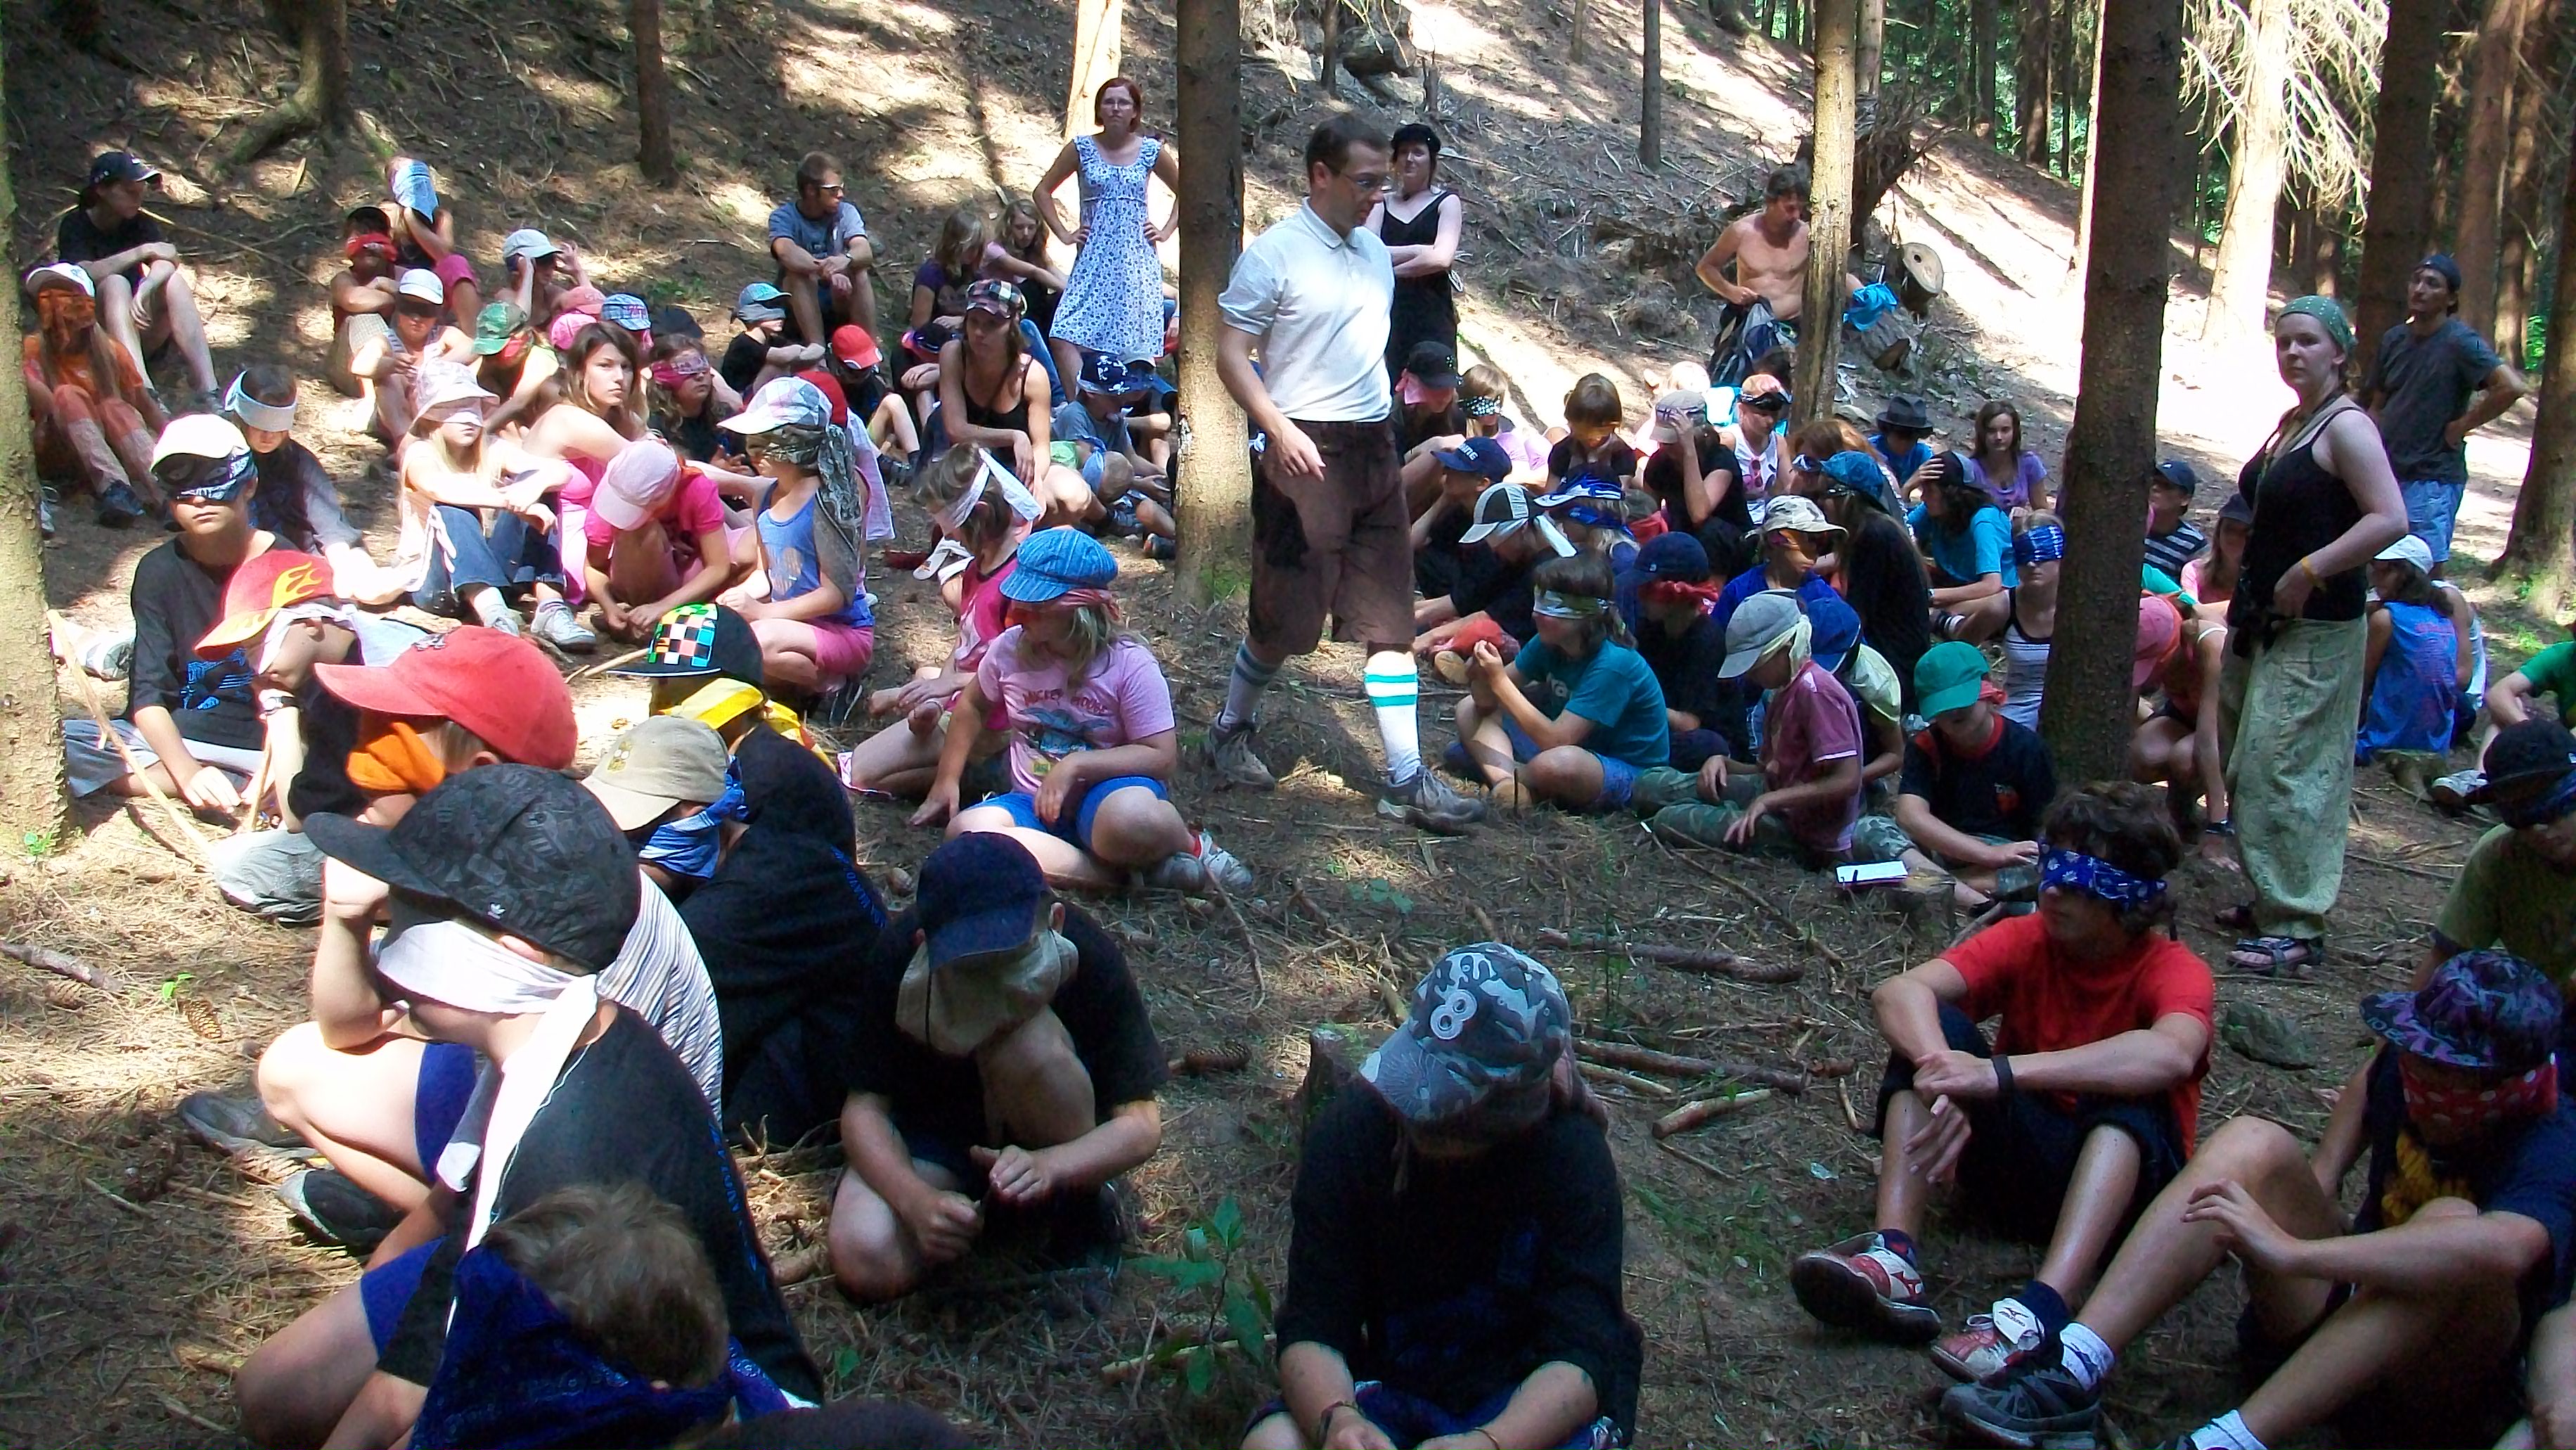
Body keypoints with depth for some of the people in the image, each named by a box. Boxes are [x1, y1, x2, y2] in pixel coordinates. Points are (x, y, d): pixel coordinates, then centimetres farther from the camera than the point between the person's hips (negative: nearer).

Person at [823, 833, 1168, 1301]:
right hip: (929, 1121, 1)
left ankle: (1080, 1208, -10)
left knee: (1027, 1047, -35)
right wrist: (917, 1199, -37)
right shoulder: (897, 958, -26)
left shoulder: (1089, 956, -28)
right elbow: (864, 1105, -19)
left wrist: (1049, 1165, -44)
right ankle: (986, 1204, 3)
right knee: (866, 1266, -26)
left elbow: (1142, 1124, -25)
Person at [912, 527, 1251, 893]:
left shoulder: (1130, 664, -10)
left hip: (1104, 796, -5)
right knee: (966, 829, -31)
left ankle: (1189, 847, -6)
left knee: (1130, 818, -43)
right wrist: (946, 781, 19)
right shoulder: (1009, 649, 2)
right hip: (1036, 804, 5)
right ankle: (1121, 873, -28)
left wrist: (1075, 765, -21)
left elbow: (1161, 757, -13)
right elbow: (972, 706, 22)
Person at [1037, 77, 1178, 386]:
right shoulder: (1082, 148, 4)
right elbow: (1043, 191, 12)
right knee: (1065, 338, -16)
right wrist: (1064, 234, 4)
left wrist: (1166, 231, 7)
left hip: (1136, 258, 0)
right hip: (1093, 259, 0)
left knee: (1137, 344, -3)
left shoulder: (1152, 151, 5)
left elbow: (1184, 193, 17)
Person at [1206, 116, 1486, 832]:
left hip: (1375, 449, 7)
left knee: (1390, 619, 3)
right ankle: (1230, 729, 28)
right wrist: (1281, 430, -23)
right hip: (1307, 452, -6)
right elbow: (1231, 354, -11)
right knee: (1286, 618, 2)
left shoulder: (1374, 251, 13)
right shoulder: (1274, 254, -9)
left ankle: (1406, 779, 5)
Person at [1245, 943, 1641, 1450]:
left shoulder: (1572, 1156, -19)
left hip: (1526, 1402, -1)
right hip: (1390, 1381, 2)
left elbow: (1579, 1351, -22)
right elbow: (1311, 1330, -15)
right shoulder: (1347, 1135, -14)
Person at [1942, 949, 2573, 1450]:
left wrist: (2292, 1251, -48)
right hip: (2341, 1311, 6)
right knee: (2251, 1144, -17)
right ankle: (2073, 1372, -32)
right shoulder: (2412, 1067, -4)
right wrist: (2314, 1192, 7)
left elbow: (2504, 1248, -48)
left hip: (2444, 1391, -6)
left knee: (2454, 1223, -35)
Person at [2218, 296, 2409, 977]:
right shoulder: (2290, 423, 15)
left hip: (2315, 632, -10)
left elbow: (2391, 519, -22)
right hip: (2264, 623, 10)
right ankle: (2269, 901, 23)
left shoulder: (2346, 427, -12)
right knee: (2248, 767, 13)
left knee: (2281, 772, -11)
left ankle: (2296, 926, -7)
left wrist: (2309, 572, -22)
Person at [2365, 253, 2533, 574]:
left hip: (2433, 478, -7)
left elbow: (2512, 387, -24)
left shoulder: (2459, 341, -12)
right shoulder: (2394, 340, 9)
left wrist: (2462, 426, -15)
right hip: (2388, 473, 7)